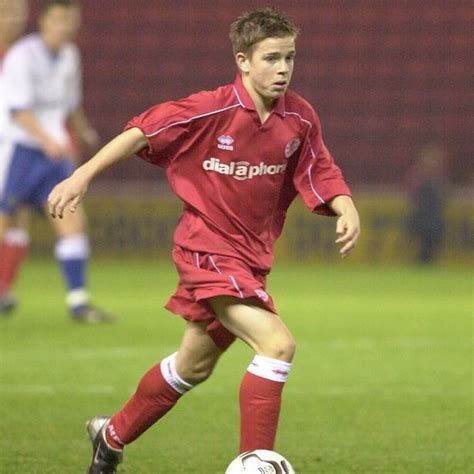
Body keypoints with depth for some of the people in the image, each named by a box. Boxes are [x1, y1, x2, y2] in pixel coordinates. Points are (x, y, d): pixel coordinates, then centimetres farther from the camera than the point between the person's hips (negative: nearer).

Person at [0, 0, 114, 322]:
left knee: (73, 220, -5)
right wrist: (47, 140, -34)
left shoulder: (69, 56, 9)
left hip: (53, 154, 6)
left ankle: (79, 302, -3)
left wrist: (83, 130, 36)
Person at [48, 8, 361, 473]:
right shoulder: (212, 110, -18)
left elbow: (320, 175, 4)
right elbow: (143, 132, -11)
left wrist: (346, 209, -16)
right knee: (278, 344, -23)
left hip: (252, 256, 7)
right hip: (207, 247, -7)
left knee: (193, 366, 21)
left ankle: (112, 435, 42)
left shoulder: (299, 118, -4)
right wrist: (82, 176, -12)